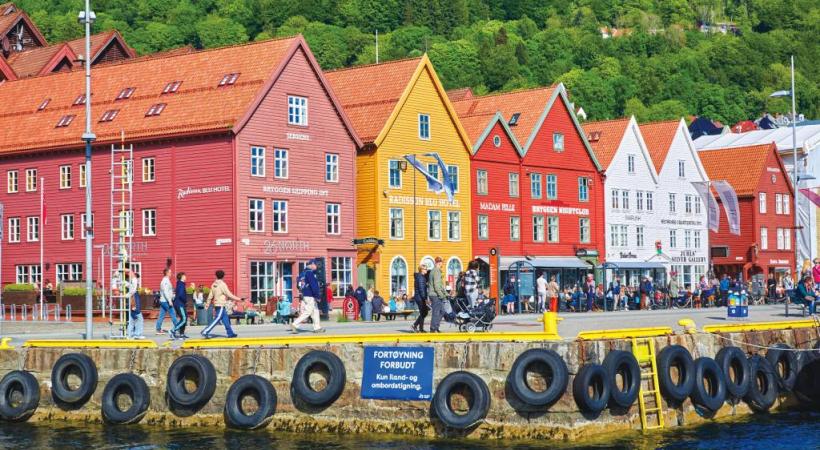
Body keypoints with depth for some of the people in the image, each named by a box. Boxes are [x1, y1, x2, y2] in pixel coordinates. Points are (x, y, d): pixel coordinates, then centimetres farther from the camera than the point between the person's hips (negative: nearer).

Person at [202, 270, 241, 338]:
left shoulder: (214, 285, 9)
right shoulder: (222, 284, -13)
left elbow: (210, 296, 12)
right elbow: (229, 295, -12)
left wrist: (207, 304, 19)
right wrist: (238, 299, -5)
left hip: (217, 304, 9)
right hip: (221, 305, -9)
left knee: (226, 320, 13)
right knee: (217, 319, -9)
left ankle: (230, 333, 18)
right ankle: (205, 332, -13)